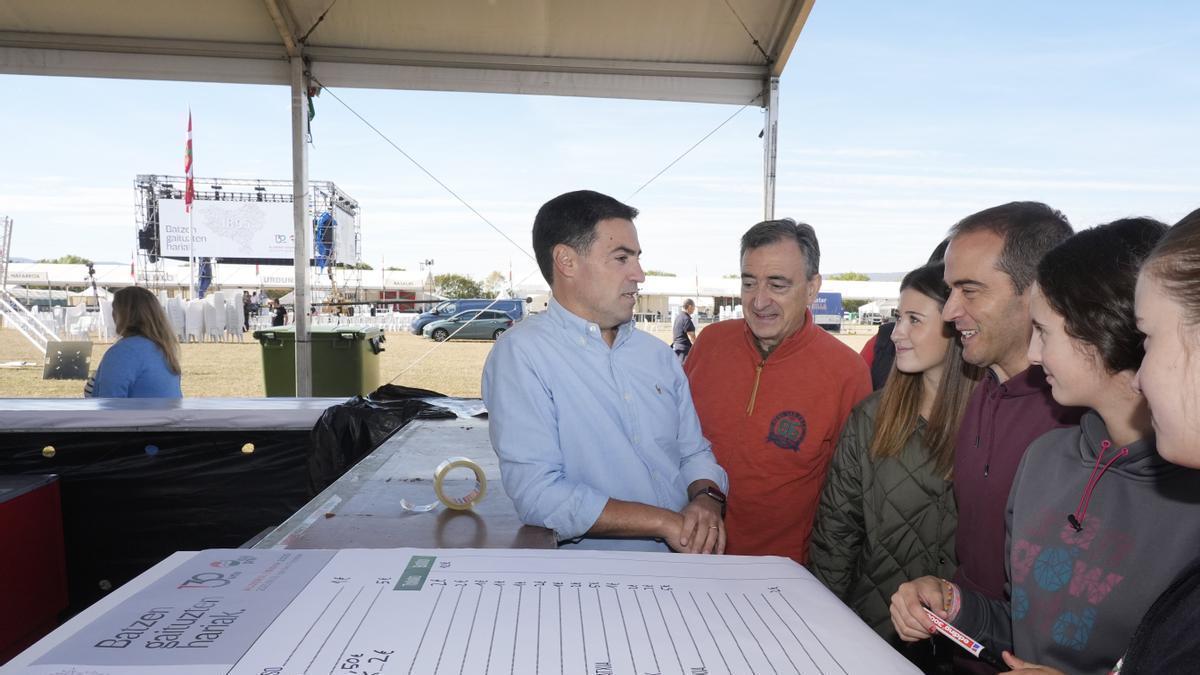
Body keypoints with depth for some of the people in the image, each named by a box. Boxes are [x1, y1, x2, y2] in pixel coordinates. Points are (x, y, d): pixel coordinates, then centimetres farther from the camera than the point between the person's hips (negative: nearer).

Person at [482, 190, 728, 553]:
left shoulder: (658, 353, 13)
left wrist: (707, 501, -6)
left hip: (686, 561, 6)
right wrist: (665, 522, -16)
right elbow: (537, 495, -18)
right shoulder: (521, 353, -10)